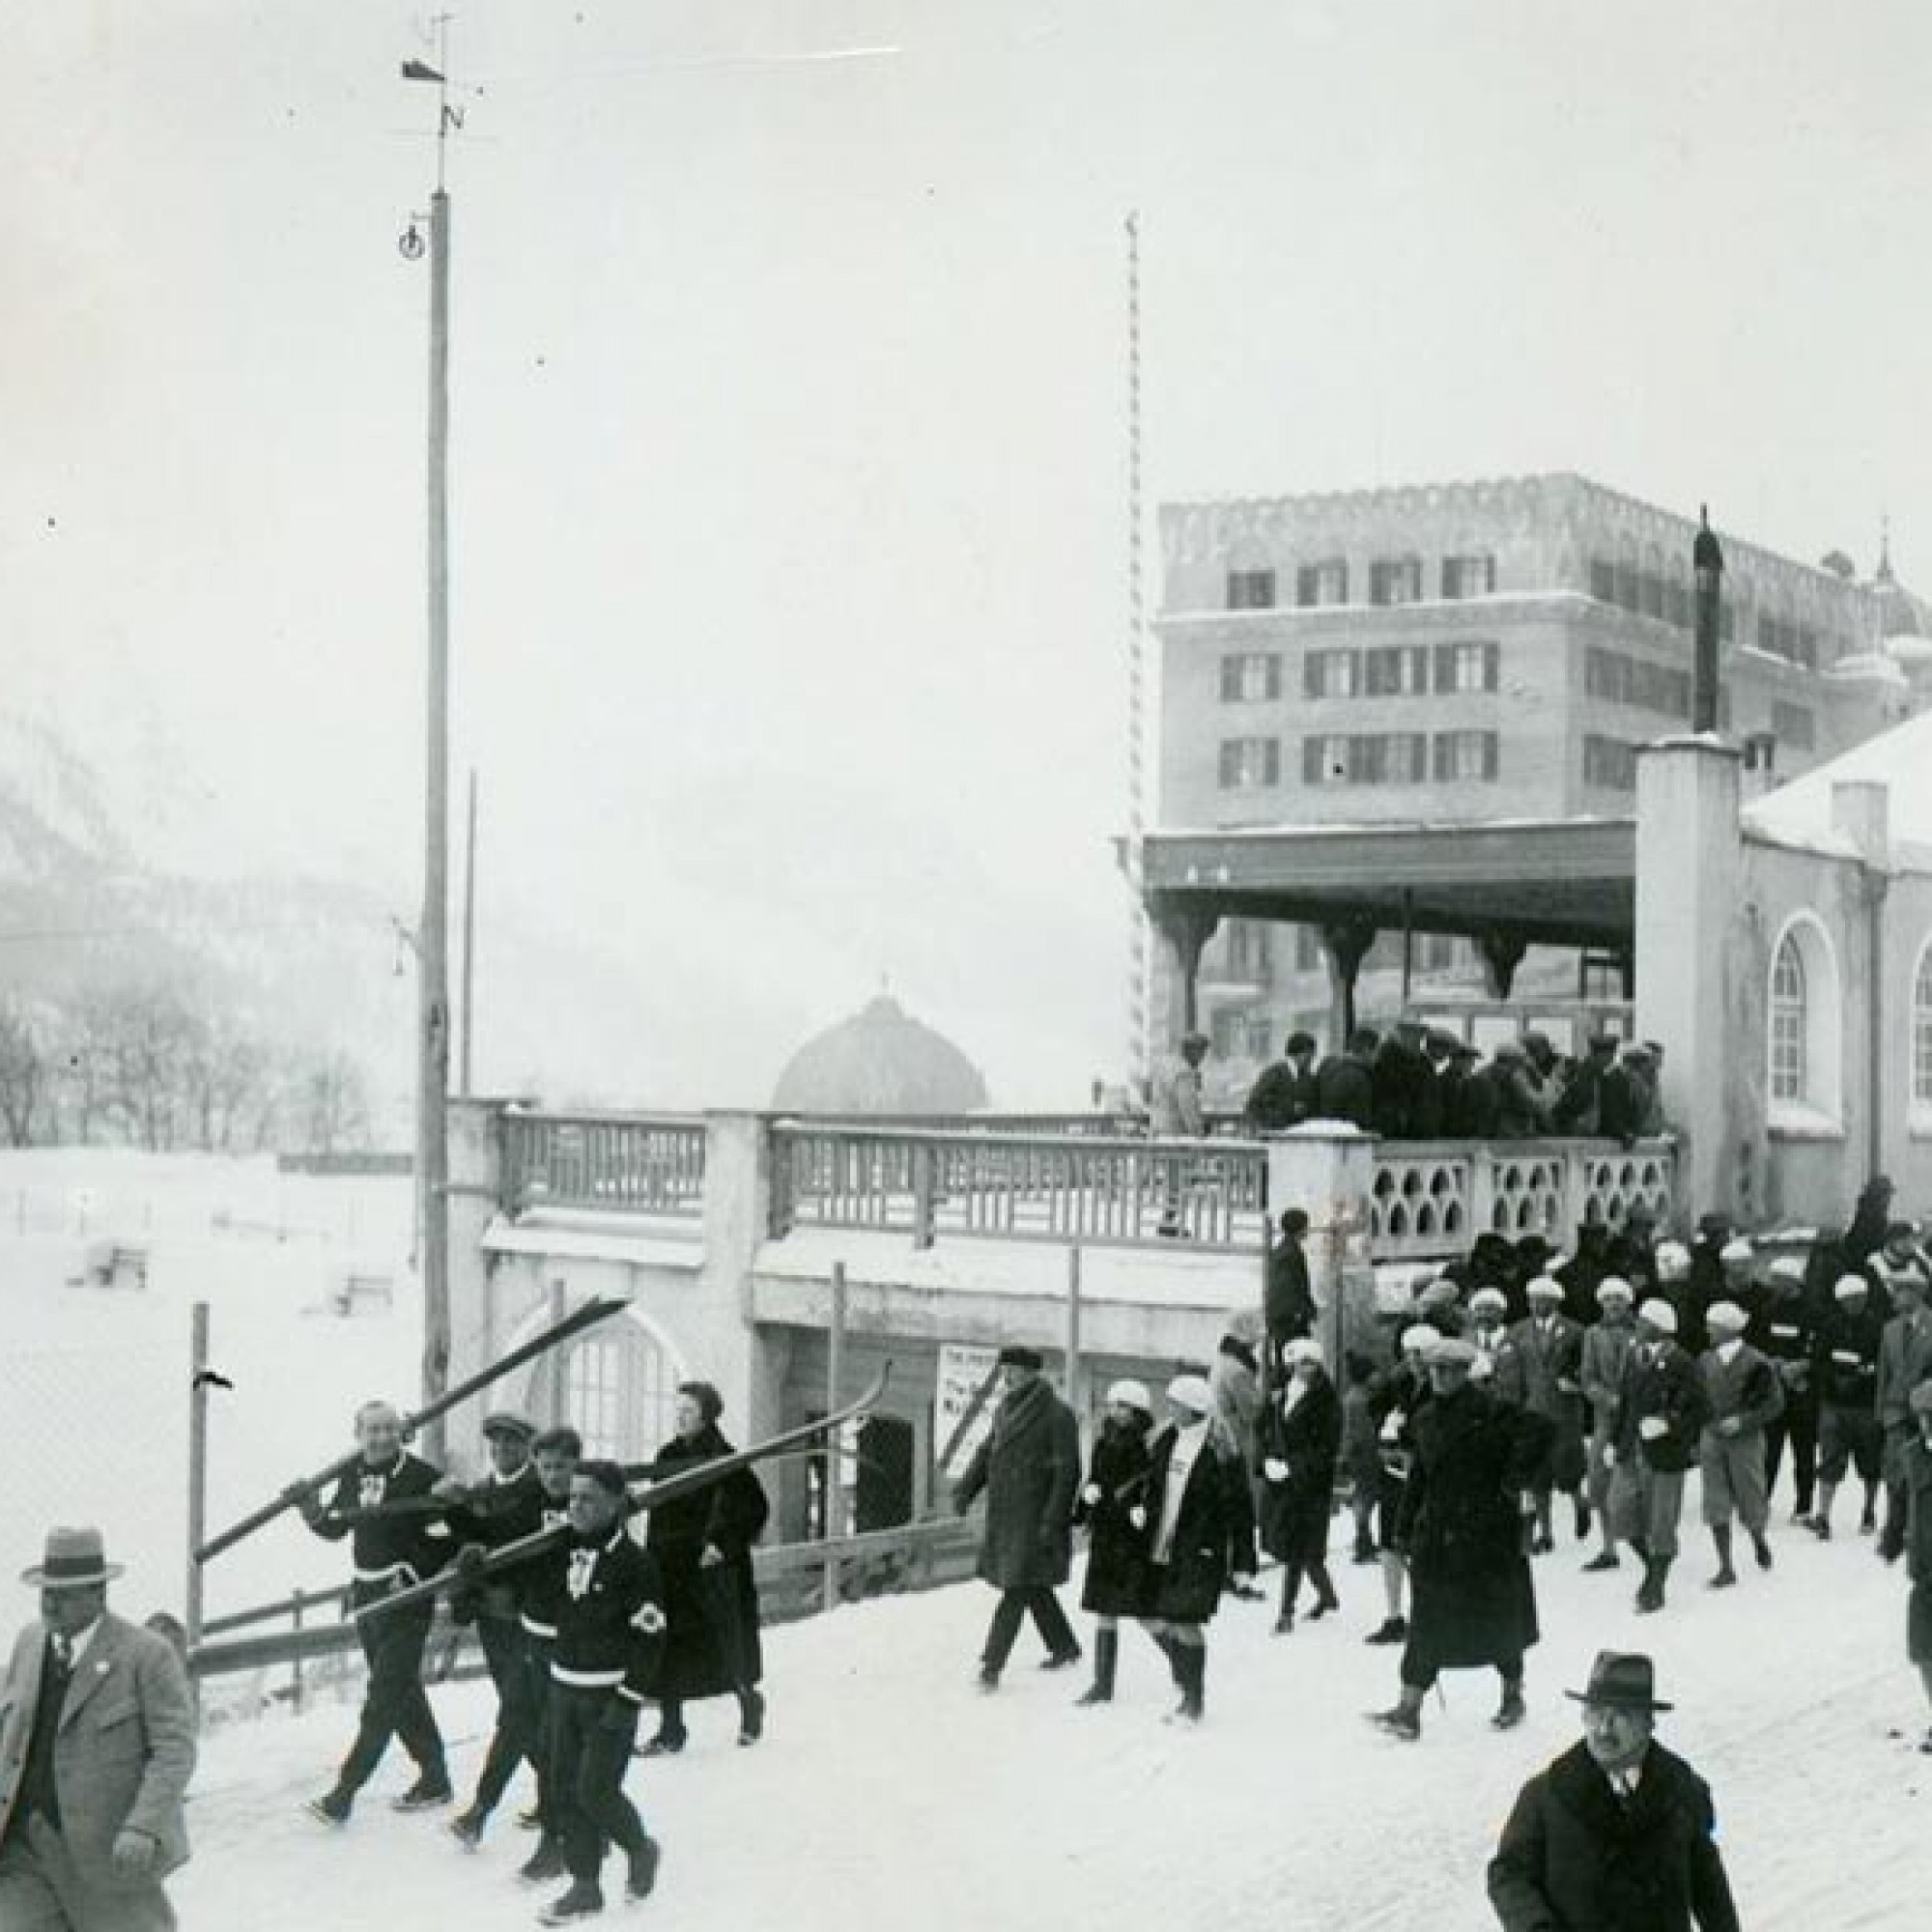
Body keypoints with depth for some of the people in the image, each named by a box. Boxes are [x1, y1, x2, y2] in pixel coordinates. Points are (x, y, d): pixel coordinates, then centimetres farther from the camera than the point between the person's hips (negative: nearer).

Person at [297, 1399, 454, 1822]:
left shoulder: (421, 1477, -13)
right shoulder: (354, 1473, 7)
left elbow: (445, 1540, -14)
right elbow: (335, 1527, 15)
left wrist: (412, 1577, -21)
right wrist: (312, 1508, -5)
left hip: (406, 1601, -8)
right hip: (366, 1597, 8)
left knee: (383, 1698, -7)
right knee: (403, 1693, 16)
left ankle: (344, 1792, -6)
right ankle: (434, 1779, 29)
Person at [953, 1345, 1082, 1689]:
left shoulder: (1056, 1415, -12)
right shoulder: (1006, 1409, 12)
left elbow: (1066, 1471, -14)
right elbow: (987, 1452, 20)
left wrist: (1052, 1520, -19)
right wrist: (966, 1490, 6)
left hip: (1033, 1518, -8)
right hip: (1003, 1515, 8)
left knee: (1017, 1590, -9)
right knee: (1032, 1586, 17)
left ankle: (992, 1663, -10)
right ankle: (1065, 1647, 33)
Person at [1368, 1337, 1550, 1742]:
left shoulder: (1488, 1411, -10)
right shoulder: (1426, 1419, 11)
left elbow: (1537, 1431, -20)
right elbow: (1418, 1477, 19)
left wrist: (1515, 1482, -20)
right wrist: (1406, 1528, 16)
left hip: (1487, 1530, -5)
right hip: (1436, 1533, 6)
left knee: (1498, 1615, 8)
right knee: (1427, 1618, -1)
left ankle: (1513, 1695, 28)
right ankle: (1409, 1710, -5)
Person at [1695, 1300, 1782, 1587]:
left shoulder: (1756, 1363, -10)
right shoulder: (1705, 1361, 3)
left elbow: (1774, 1403, -8)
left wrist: (1743, 1421, -18)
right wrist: (1695, 1439, 4)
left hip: (1746, 1440, -4)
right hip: (1712, 1439, 4)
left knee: (1749, 1502, 5)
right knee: (1716, 1505, -1)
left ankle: (1758, 1539, 38)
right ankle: (1726, 1567, 4)